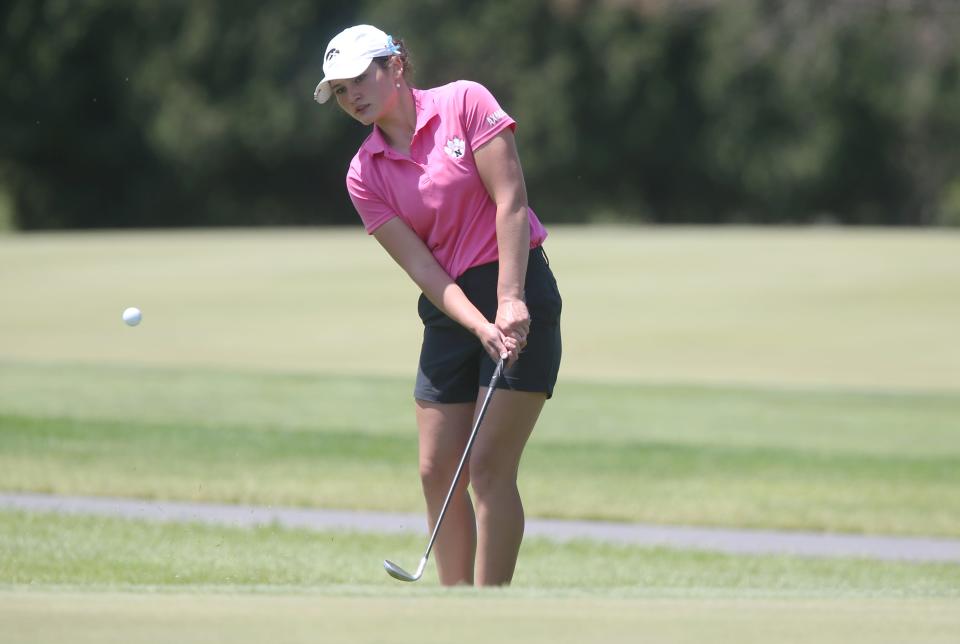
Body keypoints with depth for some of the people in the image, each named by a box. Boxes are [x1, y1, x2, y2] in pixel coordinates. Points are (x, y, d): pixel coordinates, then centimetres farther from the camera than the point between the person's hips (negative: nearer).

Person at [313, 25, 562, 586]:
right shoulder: (365, 175, 4)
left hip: (520, 291, -5)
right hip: (450, 312, 5)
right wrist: (481, 328, -17)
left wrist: (510, 301, -17)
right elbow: (423, 268, -3)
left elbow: (510, 200, -10)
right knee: (438, 471, 1)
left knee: (489, 466, -11)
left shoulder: (465, 103, -5)